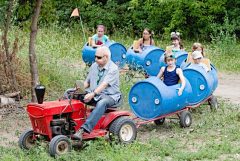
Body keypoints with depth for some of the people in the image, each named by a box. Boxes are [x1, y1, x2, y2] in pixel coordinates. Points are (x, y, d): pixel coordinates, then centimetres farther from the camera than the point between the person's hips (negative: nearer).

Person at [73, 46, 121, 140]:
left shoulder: (113, 69, -11)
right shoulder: (94, 66, 11)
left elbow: (104, 84, -24)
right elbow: (87, 82, 16)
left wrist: (93, 94, -37)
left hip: (110, 96, -7)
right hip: (94, 95, 7)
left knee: (101, 103, -40)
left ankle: (83, 129, -49)